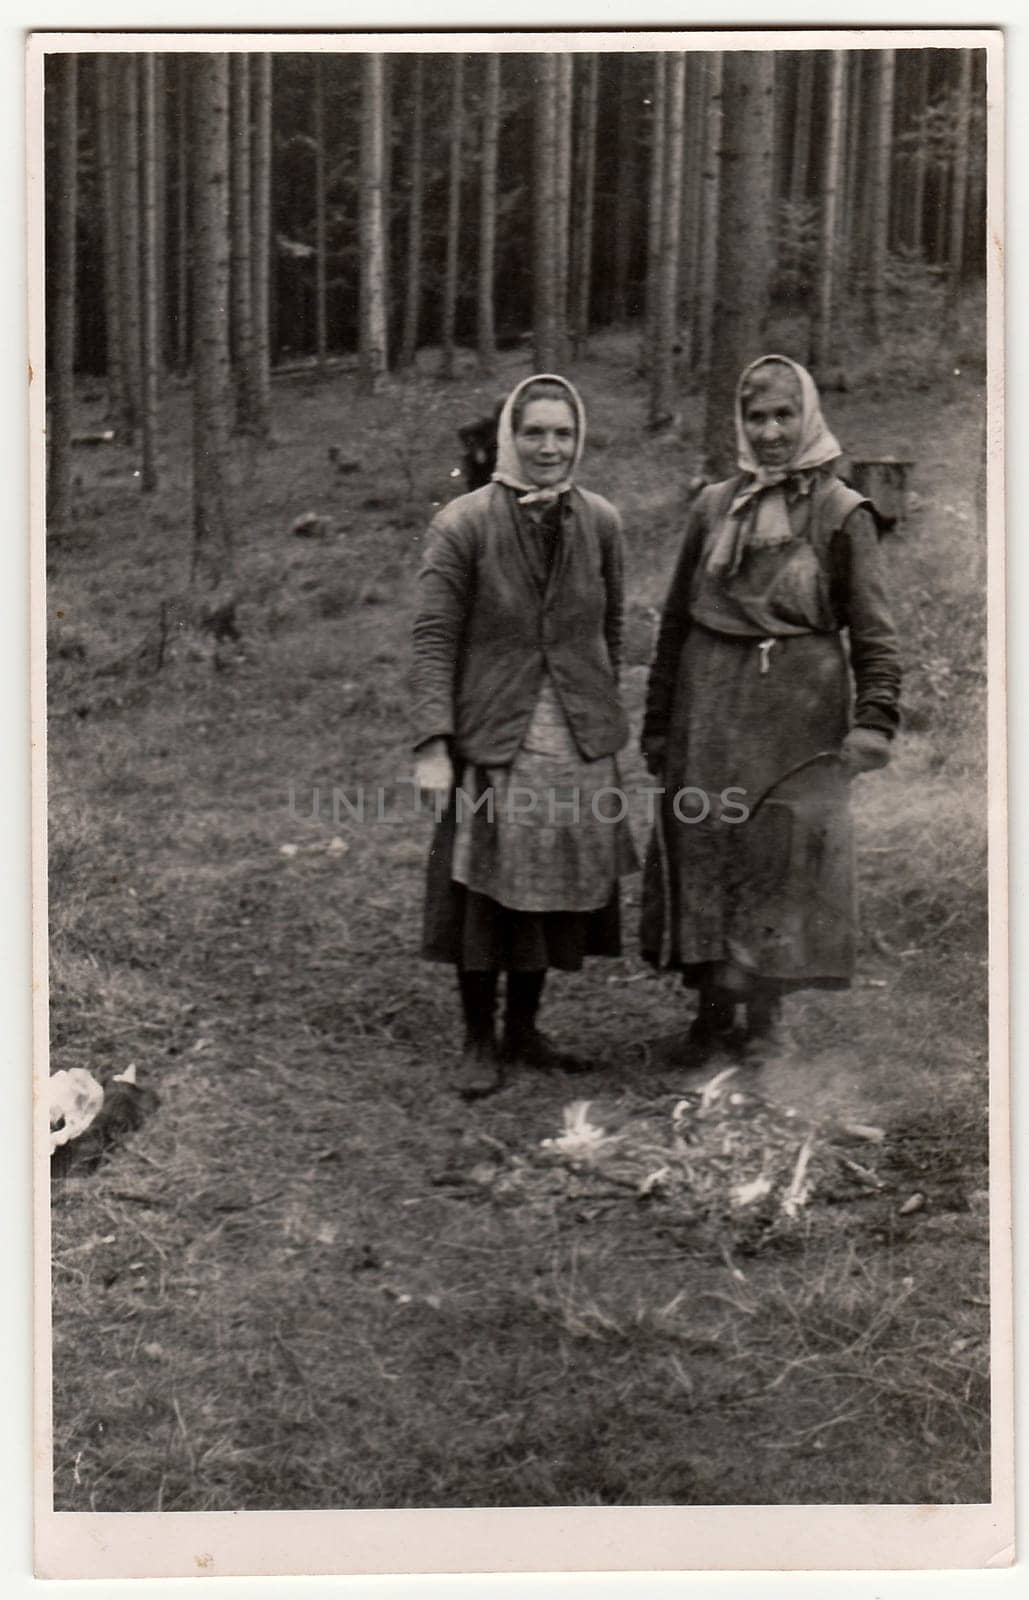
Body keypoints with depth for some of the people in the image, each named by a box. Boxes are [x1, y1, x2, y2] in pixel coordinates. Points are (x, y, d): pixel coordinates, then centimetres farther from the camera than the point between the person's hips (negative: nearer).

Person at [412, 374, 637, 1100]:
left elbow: (611, 627, 12)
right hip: (492, 738, -4)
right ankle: (480, 1041, 17)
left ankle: (524, 1030, 27)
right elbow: (434, 637, -10)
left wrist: (604, 716, 13)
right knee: (486, 890, 2)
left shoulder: (601, 522, 3)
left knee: (557, 885, 10)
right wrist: (433, 743, -16)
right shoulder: (463, 524, -8)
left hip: (577, 740, 4)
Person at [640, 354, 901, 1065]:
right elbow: (676, 619, 12)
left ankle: (764, 1019, 16)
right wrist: (659, 723, 12)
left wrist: (874, 720, -14)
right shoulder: (714, 506, 8)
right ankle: (713, 1007, 22)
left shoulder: (842, 512, -2)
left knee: (782, 856, 1)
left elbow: (873, 631, -3)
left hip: (800, 713, -3)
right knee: (703, 853, 6)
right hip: (710, 708, 3)